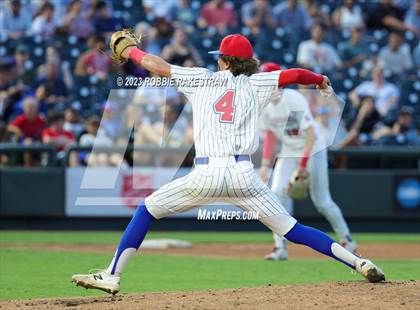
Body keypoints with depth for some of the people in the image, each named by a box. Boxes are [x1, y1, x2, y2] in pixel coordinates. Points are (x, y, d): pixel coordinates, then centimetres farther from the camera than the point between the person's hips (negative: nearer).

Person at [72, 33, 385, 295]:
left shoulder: (203, 79, 13)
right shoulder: (255, 84, 12)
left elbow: (156, 65, 16)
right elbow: (293, 75, 3)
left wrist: (131, 50, 36)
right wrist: (320, 79, 24)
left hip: (206, 174, -1)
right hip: (244, 174, 1)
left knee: (147, 210, 18)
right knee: (291, 229, 6)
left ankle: (112, 276, 10)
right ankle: (359, 263, -5)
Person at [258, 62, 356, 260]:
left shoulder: (294, 100, -23)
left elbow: (310, 133, -24)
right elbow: (270, 134, 9)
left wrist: (303, 164, -28)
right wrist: (265, 164, 1)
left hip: (313, 150, -6)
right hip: (288, 152, 6)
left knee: (321, 201, -2)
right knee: (278, 193, -13)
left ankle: (347, 240, 19)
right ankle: (280, 248, -12)